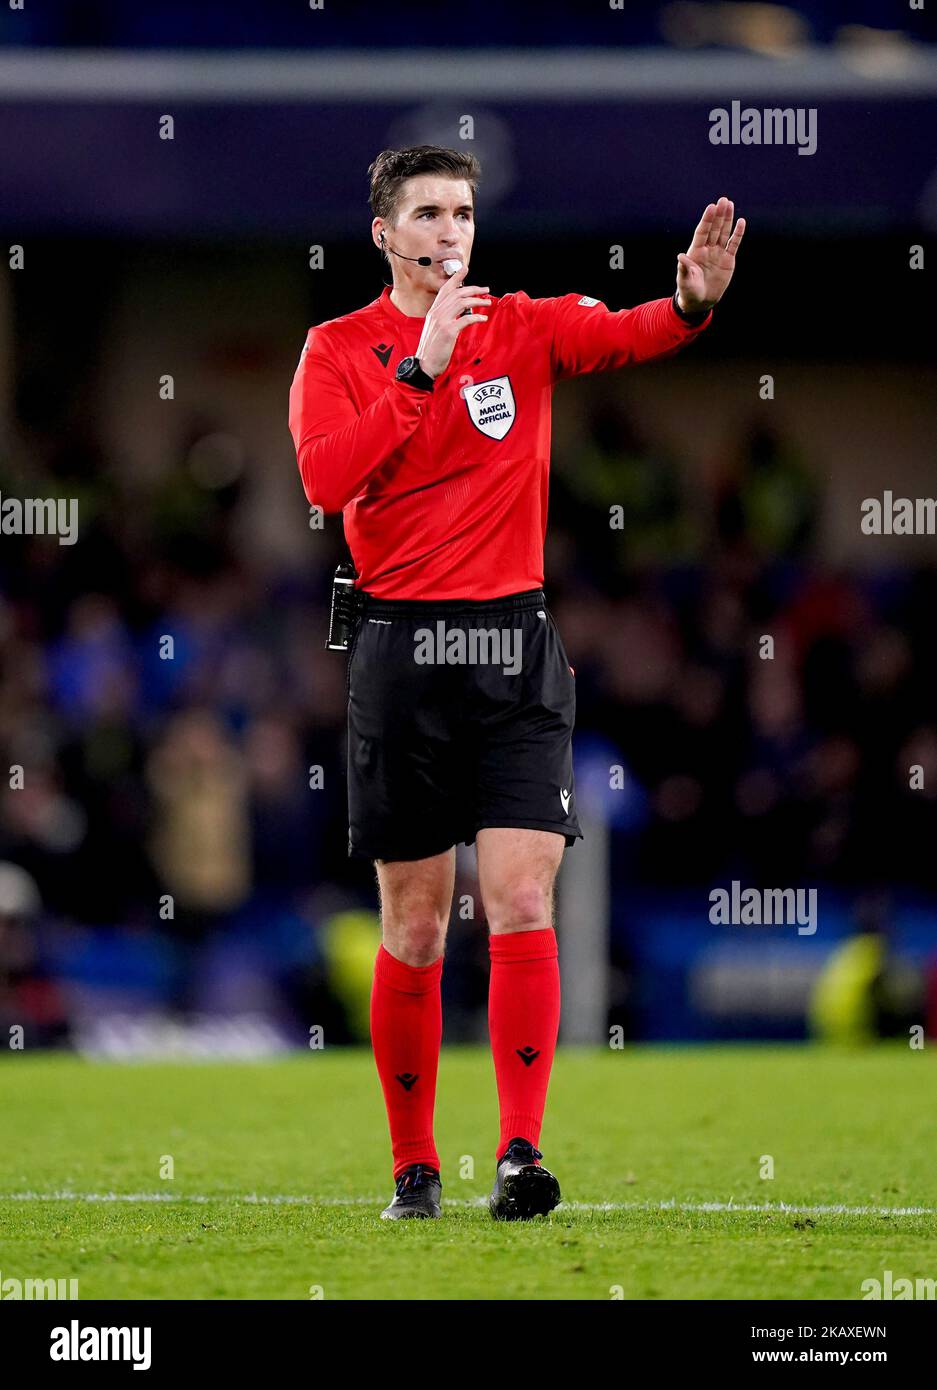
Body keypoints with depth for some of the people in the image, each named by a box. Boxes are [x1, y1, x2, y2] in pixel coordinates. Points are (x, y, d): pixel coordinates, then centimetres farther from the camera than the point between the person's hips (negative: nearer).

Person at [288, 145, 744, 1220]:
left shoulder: (524, 328, 6)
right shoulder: (339, 349, 2)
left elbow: (624, 336, -13)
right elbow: (324, 478, -15)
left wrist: (693, 301, -35)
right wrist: (424, 366, -19)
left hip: (516, 646, 1)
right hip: (401, 652, -1)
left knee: (521, 905, -11)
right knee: (414, 928, 5)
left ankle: (521, 1153, -16)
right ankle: (413, 1166, 15)